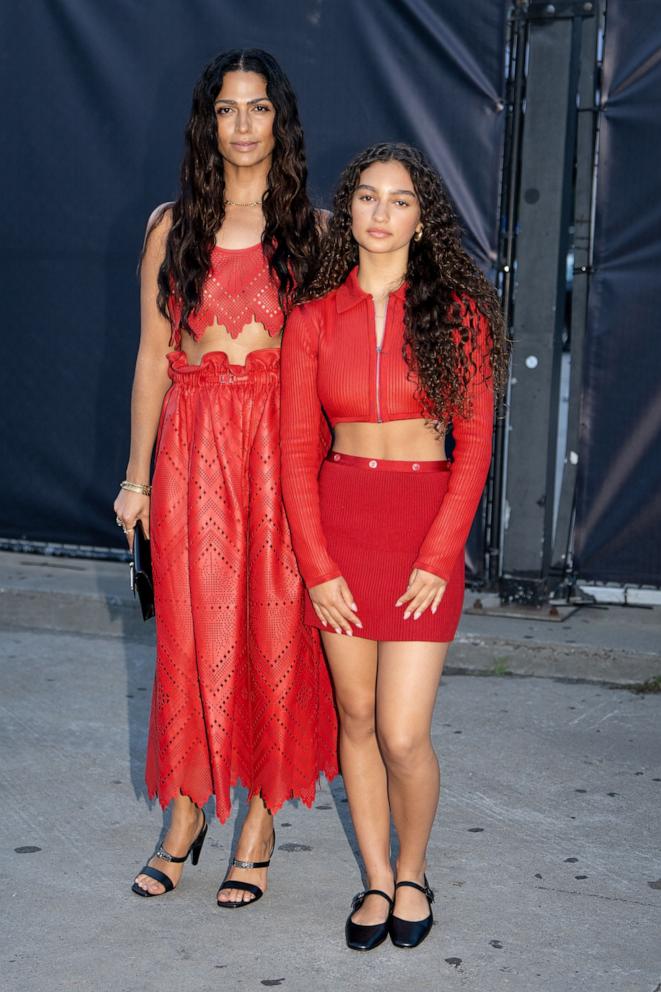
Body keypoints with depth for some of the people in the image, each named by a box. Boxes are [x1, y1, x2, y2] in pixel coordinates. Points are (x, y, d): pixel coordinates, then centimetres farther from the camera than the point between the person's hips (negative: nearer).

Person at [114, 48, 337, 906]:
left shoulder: (312, 230, 4)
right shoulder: (173, 227, 7)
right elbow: (153, 355, 8)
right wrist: (137, 475, 6)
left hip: (281, 447, -1)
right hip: (192, 444, 1)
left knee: (274, 631, 3)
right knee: (191, 631, 5)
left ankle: (260, 822, 16)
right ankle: (188, 812, 21)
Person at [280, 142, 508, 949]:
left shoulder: (457, 313, -2)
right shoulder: (313, 318, 3)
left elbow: (474, 446, -3)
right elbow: (296, 451, 3)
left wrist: (437, 559, -11)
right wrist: (317, 566, -5)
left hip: (426, 519, -2)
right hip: (336, 521, 2)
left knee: (404, 735, -6)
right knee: (357, 717, 9)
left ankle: (412, 873, 21)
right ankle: (377, 880, 26)